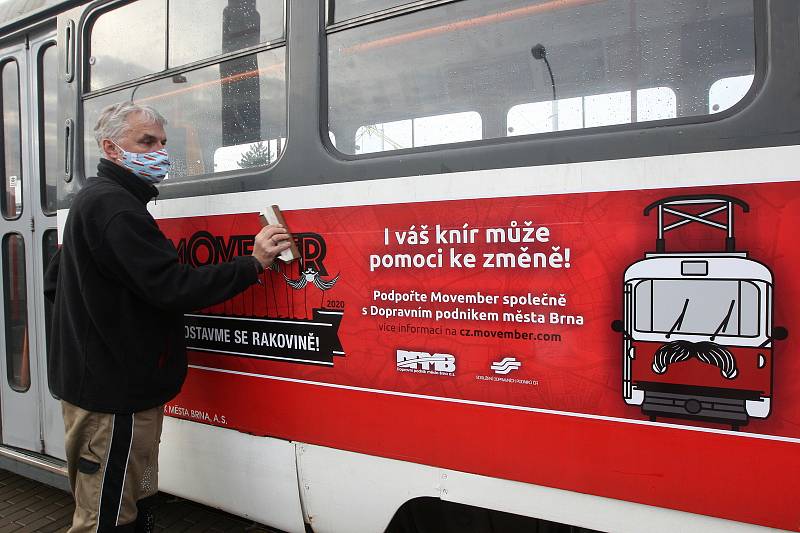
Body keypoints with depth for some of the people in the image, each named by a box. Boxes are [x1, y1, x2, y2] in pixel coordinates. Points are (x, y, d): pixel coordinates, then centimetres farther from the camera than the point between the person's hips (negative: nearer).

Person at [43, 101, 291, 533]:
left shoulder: (93, 200, 17)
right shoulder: (114, 206, -18)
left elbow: (54, 282, 24)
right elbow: (172, 287, -26)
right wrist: (253, 263, -22)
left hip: (102, 381, 11)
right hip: (114, 393, -11)